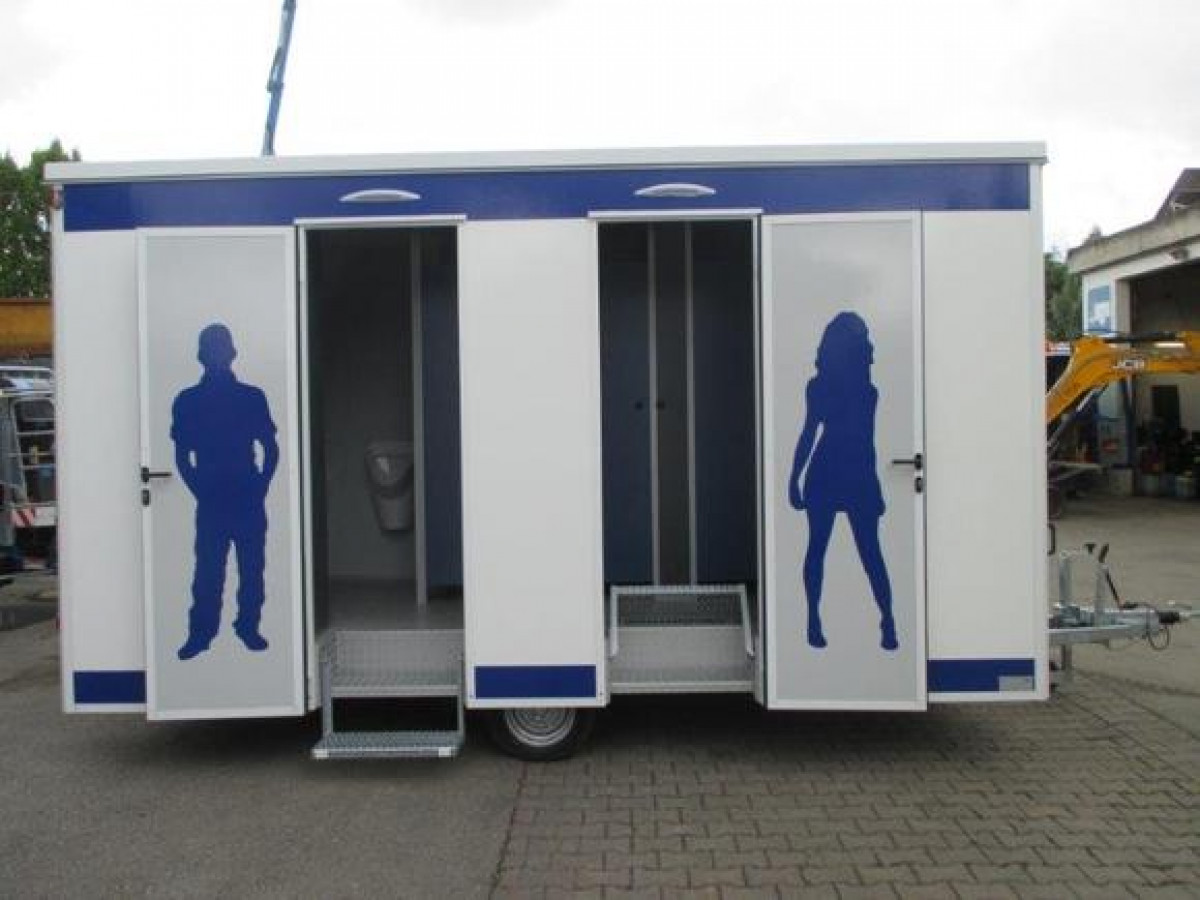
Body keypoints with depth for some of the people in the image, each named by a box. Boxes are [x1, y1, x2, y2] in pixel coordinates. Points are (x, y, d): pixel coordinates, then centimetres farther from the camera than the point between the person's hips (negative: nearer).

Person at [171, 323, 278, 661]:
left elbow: (271, 450, 7)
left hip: (249, 499, 1)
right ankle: (200, 633, 7)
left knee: (252, 569, 4)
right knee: (207, 572, -2)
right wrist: (200, 491, -2)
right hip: (211, 501, -1)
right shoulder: (187, 401, 4)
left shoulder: (252, 397, 4)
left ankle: (249, 627, 16)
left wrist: (260, 488, -2)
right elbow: (182, 457, 7)